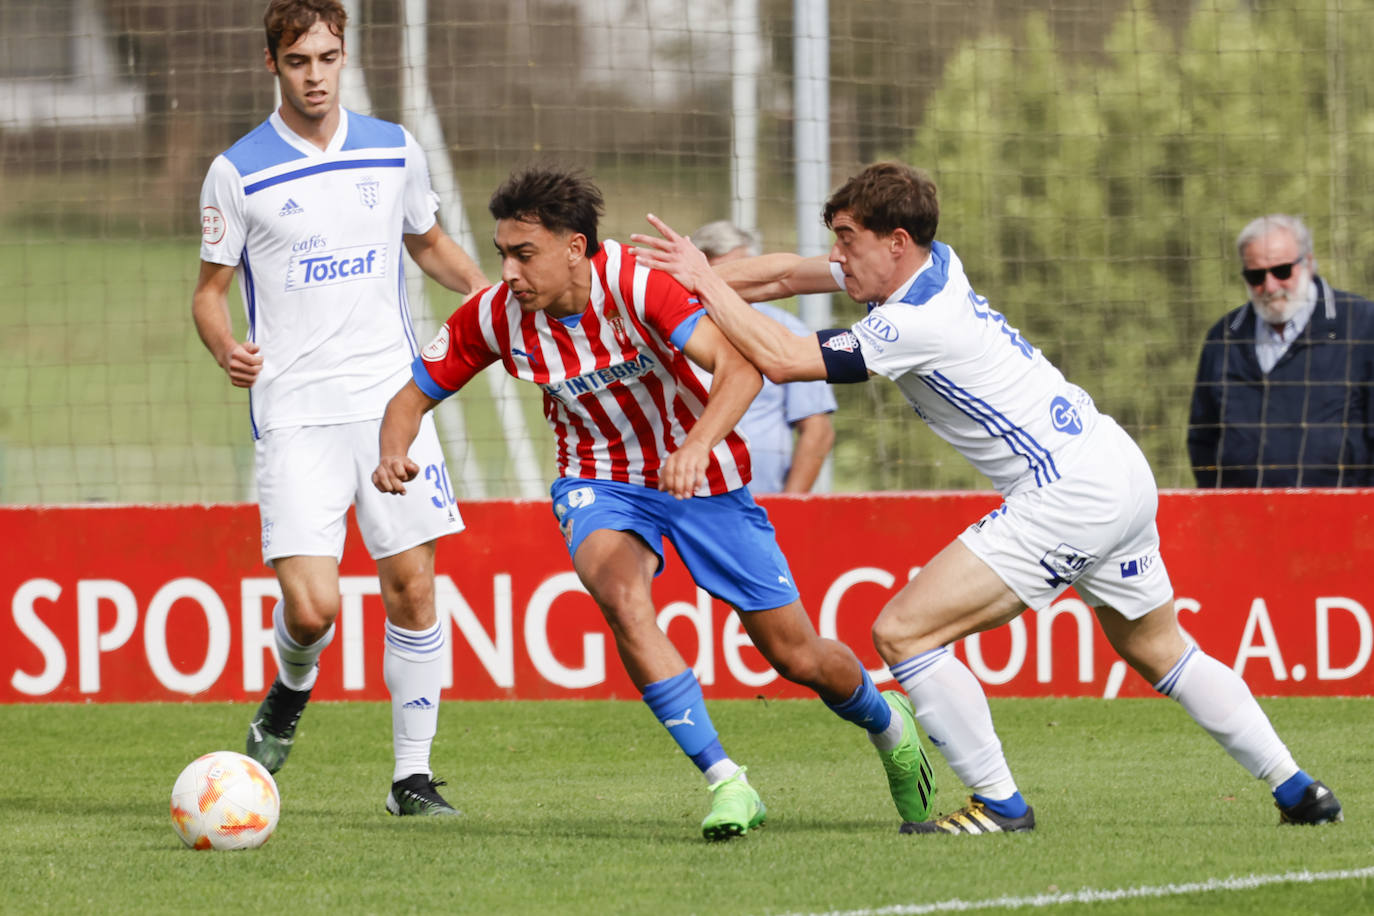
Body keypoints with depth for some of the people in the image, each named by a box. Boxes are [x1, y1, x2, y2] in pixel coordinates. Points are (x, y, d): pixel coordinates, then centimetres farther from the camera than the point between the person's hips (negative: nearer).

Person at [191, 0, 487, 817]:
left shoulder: (394, 151, 8)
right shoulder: (238, 173, -1)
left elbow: (429, 243, 24)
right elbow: (212, 290, 7)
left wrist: (484, 286, 4)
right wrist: (226, 349, -15)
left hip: (392, 401, 3)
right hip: (295, 413, -3)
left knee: (412, 587, -2)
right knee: (312, 606, -13)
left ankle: (413, 774, 8)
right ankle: (292, 691, 23)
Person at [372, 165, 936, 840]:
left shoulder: (636, 283, -28)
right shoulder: (493, 316, -15)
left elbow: (740, 365, -37)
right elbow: (412, 397, -2)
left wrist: (698, 446, -54)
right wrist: (394, 454, -24)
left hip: (700, 473, -2)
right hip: (599, 482, 2)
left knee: (797, 656, 3)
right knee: (623, 598, -32)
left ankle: (886, 722, 38)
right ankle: (725, 783, -25)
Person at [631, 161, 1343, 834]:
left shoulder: (917, 323, -18)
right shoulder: (933, 263, 8)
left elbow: (781, 358, -19)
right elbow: (789, 273, 17)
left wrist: (706, 281, -9)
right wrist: (696, 280, 8)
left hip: (1066, 496, -10)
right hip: (1122, 471, 10)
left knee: (903, 632, -10)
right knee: (1157, 652, 25)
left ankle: (998, 803, -7)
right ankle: (1297, 790, 25)